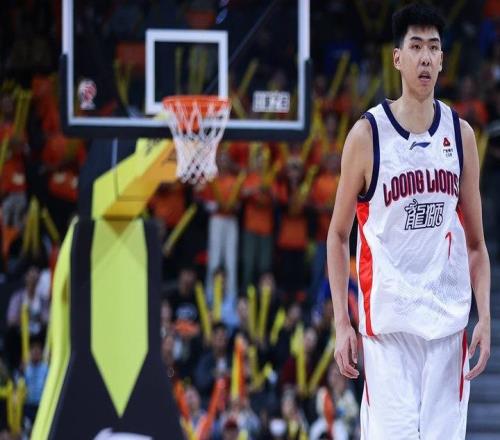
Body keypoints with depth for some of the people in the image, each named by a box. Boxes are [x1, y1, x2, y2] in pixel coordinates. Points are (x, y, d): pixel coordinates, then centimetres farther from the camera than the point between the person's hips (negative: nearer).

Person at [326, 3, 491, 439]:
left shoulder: (460, 134, 7)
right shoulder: (367, 134, -3)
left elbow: (475, 243, 12)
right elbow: (338, 236, 3)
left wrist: (485, 318, 0)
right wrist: (342, 323, -4)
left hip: (448, 317, 4)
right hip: (387, 317, -3)